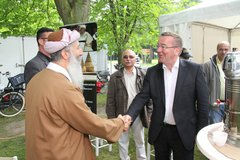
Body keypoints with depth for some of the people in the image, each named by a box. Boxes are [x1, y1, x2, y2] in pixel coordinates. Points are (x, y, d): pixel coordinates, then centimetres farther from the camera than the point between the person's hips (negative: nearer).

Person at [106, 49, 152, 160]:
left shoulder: (143, 75, -1)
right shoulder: (115, 77, -3)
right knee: (123, 142, 16)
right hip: (122, 115, 0)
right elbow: (110, 99, -2)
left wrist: (148, 113, -1)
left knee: (140, 141, 17)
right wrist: (111, 117, -4)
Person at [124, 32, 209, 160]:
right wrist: (129, 115, -21)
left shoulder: (194, 69, -8)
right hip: (159, 131, 3)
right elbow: (142, 96, -5)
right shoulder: (152, 71, -1)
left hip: (184, 131, -2)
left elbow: (202, 102, -6)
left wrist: (202, 131, -5)